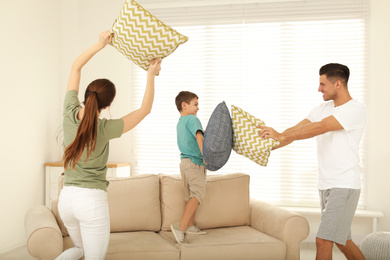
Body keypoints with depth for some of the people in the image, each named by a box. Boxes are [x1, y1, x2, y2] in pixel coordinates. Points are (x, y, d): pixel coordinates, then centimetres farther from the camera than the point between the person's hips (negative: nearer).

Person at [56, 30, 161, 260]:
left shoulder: (70, 113, -6)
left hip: (67, 197, 6)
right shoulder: (104, 129, -17)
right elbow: (145, 109, -5)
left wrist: (100, 44, 7)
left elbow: (76, 67, 7)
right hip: (92, 199, -6)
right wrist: (151, 75, 1)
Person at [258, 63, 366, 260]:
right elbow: (296, 130, 5)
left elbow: (319, 128, -25)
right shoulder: (322, 109, 13)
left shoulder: (355, 110, -13)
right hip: (326, 185, 8)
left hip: (344, 185, -8)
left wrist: (281, 136, -29)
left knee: (323, 240, -12)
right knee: (341, 240, 18)